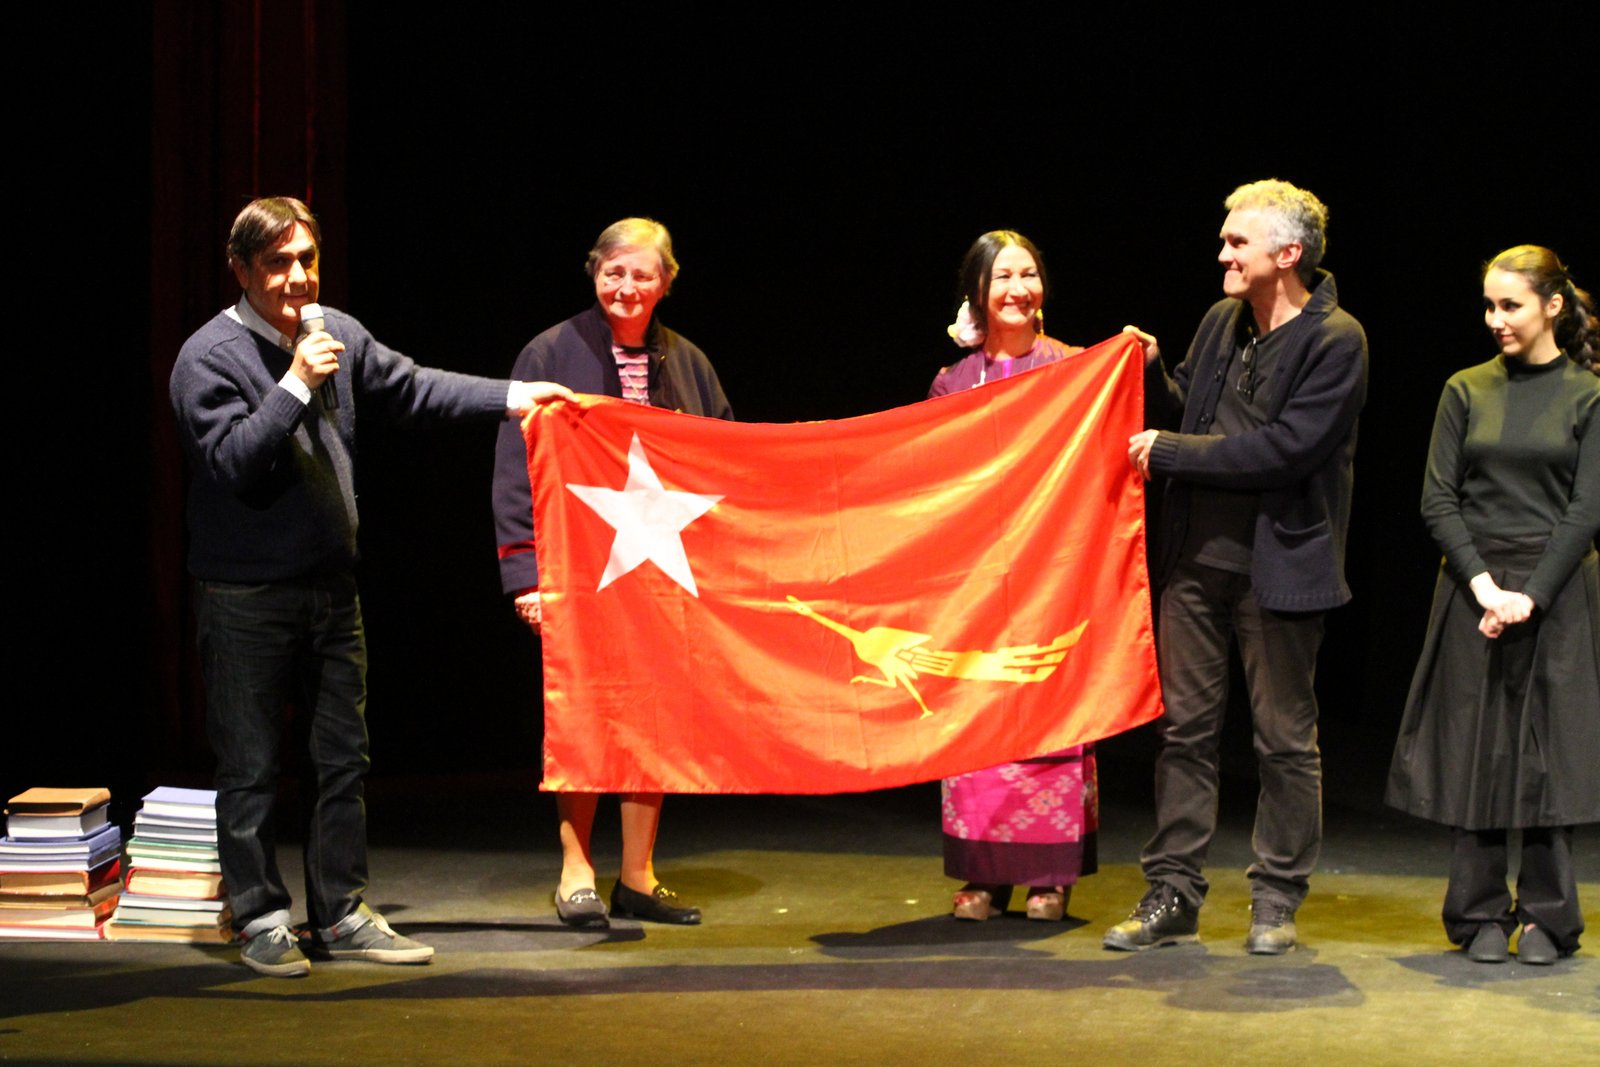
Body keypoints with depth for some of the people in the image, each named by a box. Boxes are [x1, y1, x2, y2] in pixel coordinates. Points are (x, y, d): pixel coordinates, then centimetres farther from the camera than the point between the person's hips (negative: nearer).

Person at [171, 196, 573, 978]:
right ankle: (261, 922, 10)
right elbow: (231, 461, -19)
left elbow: (411, 389, 18)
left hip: (331, 586, 6)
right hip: (245, 597, -6)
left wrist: (509, 397, 14)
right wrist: (295, 385, -23)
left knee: (344, 759, 10)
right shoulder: (209, 356, -11)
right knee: (251, 768, 0)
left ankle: (341, 915, 18)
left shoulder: (337, 334, 6)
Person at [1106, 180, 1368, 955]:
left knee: (1284, 736, 4)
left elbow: (1286, 449, -19)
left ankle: (1277, 900, 14)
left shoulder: (1334, 340, -11)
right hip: (1197, 556, 6)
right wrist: (1152, 373, 1)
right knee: (1185, 724, 7)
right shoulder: (1220, 323, 10)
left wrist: (1169, 453, -15)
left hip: (1278, 565, -6)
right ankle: (1172, 894, 12)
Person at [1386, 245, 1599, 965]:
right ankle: (1481, 917, 8)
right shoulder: (1467, 392, 7)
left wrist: (1530, 596, -13)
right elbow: (1438, 502, 2)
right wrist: (1486, 587, -10)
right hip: (1471, 592, 2)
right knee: (1474, 750, 1)